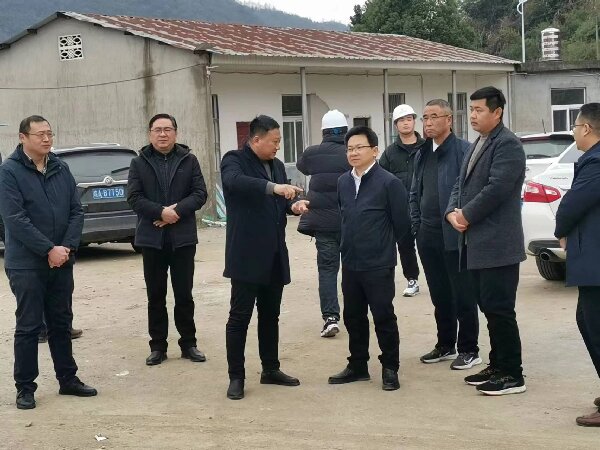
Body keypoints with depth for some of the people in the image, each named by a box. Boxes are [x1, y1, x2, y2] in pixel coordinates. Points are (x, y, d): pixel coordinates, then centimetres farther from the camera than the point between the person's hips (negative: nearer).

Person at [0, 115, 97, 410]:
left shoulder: (61, 169, 7)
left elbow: (76, 211, 5)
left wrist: (67, 247, -9)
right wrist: (49, 249, -19)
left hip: (61, 262, 5)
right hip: (26, 264, -5)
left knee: (61, 323, 13)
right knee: (28, 327, 1)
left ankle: (68, 379, 24)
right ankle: (25, 387, 11)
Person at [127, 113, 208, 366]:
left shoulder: (189, 160, 5)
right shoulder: (139, 163, 4)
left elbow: (200, 193, -1)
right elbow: (134, 198, -4)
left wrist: (177, 211, -16)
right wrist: (161, 212, -18)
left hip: (183, 237, 0)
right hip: (152, 238, 0)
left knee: (184, 294, 6)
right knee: (156, 295, 6)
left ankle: (188, 344, 16)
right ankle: (158, 346, 14)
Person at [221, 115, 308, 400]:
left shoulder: (277, 166, 14)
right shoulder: (234, 160, -8)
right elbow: (234, 181, -31)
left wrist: (293, 205, -3)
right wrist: (273, 187, -40)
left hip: (274, 254, 7)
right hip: (247, 254, -7)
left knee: (270, 314, 14)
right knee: (240, 316, -2)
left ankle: (270, 370, 25)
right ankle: (236, 377, 5)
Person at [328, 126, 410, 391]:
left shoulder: (388, 182, -13)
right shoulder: (343, 182, 6)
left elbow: (402, 223, -8)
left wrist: (382, 246, 3)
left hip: (379, 265, -6)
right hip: (350, 264, 6)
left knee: (383, 317, 1)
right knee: (353, 317, 14)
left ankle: (390, 369, 14)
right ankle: (358, 366, 26)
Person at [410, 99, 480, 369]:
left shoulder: (463, 151, -10)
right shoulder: (422, 154, 13)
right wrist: (416, 224, 12)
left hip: (454, 235, -7)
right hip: (428, 236, 7)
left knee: (462, 295, 2)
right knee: (439, 294, 14)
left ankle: (469, 350, 11)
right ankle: (445, 345, 25)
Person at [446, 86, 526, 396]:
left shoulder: (508, 145, -11)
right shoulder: (476, 147, 19)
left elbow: (496, 189, -20)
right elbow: (461, 185, 18)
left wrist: (466, 215, -11)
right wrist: (453, 213, -1)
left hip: (497, 244, -9)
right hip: (476, 243, 9)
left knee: (499, 309, -6)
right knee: (488, 307, 14)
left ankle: (512, 375, 1)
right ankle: (497, 366, 23)